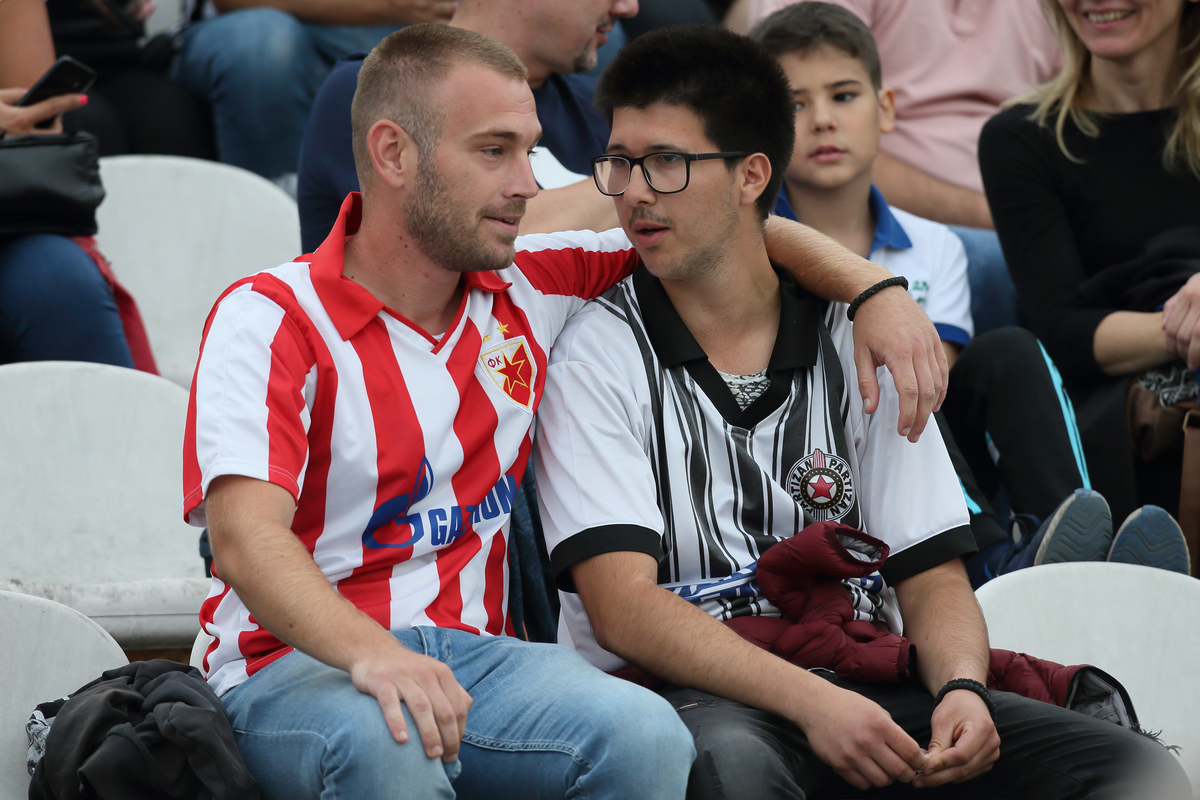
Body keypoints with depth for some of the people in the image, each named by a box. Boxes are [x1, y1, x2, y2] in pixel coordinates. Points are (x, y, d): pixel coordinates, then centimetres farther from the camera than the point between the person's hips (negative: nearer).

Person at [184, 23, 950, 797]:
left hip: (475, 655, 5)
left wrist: (875, 289, 7)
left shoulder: (528, 288, 11)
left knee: (644, 734, -28)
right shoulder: (272, 320, -7)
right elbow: (245, 537, -21)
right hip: (301, 667, -5)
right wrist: (372, 655, -40)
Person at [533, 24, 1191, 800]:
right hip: (695, 698, -3)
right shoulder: (601, 354, 2)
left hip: (870, 688, 4)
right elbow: (621, 606, -10)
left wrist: (961, 689, -13)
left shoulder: (858, 342, 13)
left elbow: (933, 576, 11)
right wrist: (811, 701, -23)